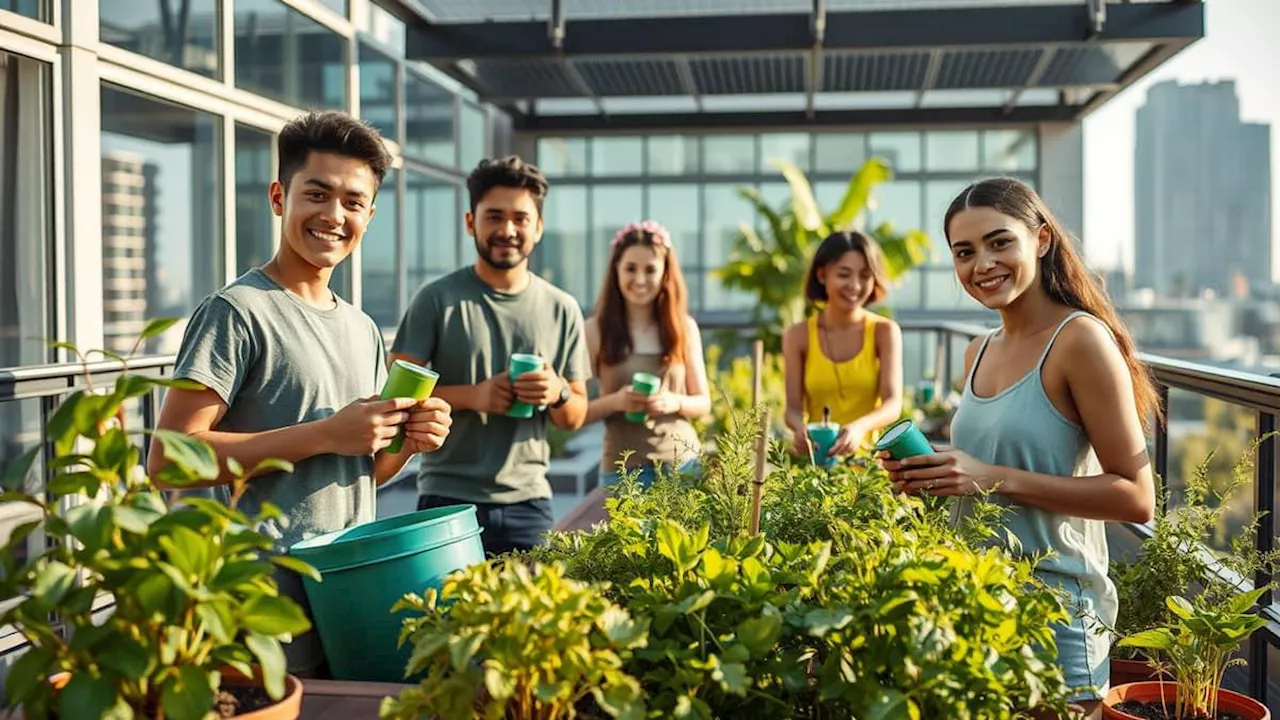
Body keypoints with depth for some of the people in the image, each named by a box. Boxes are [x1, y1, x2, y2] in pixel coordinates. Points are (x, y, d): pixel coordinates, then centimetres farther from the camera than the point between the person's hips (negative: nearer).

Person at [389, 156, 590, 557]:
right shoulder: (438, 300, -2)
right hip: (448, 501, -3)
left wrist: (558, 394, -11)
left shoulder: (562, 309, 7)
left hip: (529, 503, 3)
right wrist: (471, 395, -19)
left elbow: (575, 419, 11)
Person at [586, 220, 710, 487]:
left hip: (684, 461, 2)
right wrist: (615, 401, -19)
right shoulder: (595, 330, -3)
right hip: (623, 468, -2)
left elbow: (703, 403, 9)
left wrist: (674, 402, -11)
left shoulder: (684, 328, 5)